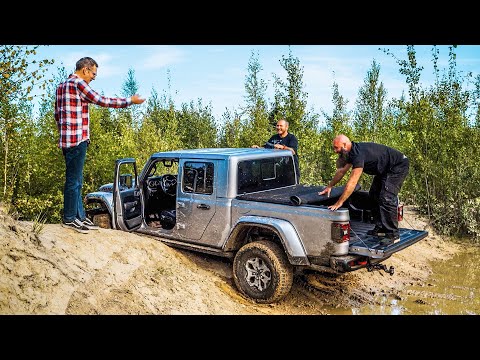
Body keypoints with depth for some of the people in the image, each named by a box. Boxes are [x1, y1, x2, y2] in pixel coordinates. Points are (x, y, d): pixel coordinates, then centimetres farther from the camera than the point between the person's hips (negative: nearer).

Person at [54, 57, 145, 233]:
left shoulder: (61, 86, 19)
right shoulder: (78, 83, -10)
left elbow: (57, 115, 21)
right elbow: (102, 101, -13)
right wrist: (130, 101, -7)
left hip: (66, 140, 10)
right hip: (77, 140, -10)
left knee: (76, 181, 14)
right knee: (73, 181, -3)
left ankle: (80, 216, 20)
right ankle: (69, 219, 4)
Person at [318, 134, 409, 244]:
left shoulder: (359, 154, -32)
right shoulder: (352, 152, -1)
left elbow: (352, 183, -34)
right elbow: (341, 171, 13)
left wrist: (339, 203, -32)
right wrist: (329, 186, 16)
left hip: (399, 166, -11)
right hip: (384, 170, 11)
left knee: (387, 198, -19)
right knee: (374, 196, 11)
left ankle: (393, 235, -12)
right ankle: (380, 228, 15)